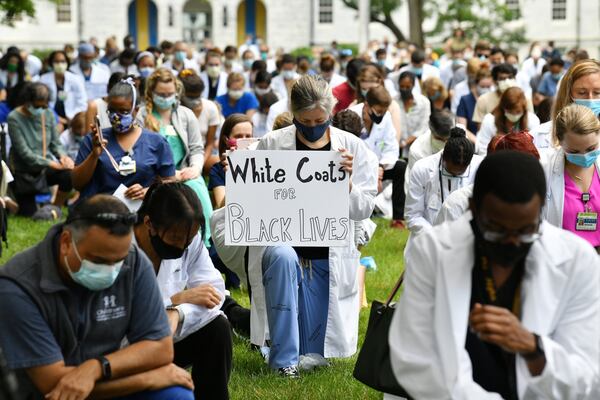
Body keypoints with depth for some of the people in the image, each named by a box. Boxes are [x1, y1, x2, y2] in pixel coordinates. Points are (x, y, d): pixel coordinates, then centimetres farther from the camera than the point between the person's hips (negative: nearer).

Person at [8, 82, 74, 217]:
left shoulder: (48, 114, -1)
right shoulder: (15, 118, -15)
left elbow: (55, 143, 5)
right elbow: (24, 153, -20)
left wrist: (63, 156, -19)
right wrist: (51, 163, -27)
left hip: (45, 167, 3)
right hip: (24, 172, -3)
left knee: (69, 175, -28)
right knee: (30, 213, -3)